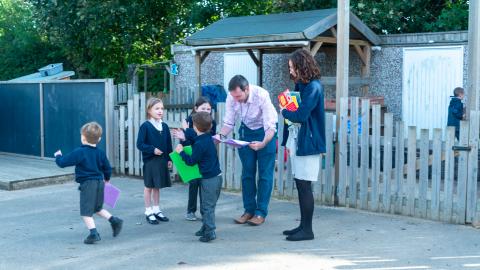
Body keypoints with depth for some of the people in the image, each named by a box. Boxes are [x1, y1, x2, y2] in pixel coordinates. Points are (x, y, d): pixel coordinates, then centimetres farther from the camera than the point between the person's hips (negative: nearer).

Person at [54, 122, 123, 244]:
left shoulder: (79, 152, -14)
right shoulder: (100, 153, 5)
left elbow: (62, 163, -11)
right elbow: (108, 168, 13)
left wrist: (58, 156, 11)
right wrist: (107, 179, 33)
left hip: (87, 184, -7)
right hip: (99, 183, 7)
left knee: (86, 212, 0)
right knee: (97, 208, 24)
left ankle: (94, 233, -7)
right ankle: (114, 220, 13)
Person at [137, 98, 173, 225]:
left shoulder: (164, 126, 5)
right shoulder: (145, 126, -11)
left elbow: (168, 144, 10)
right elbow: (140, 144, -13)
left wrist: (169, 159, 7)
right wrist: (152, 149, -21)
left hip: (162, 160, 5)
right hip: (150, 161, -5)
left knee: (157, 186, 15)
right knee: (149, 186, 6)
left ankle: (156, 209, 26)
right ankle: (148, 212, 16)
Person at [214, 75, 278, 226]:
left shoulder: (261, 95, -33)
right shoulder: (231, 97, -21)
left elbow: (270, 126, -32)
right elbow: (229, 123, -9)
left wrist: (263, 143, -50)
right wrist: (220, 135, -30)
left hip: (265, 131, -4)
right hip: (246, 130, 4)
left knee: (265, 173, -4)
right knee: (247, 172, 6)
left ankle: (261, 213, 3)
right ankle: (249, 210, 16)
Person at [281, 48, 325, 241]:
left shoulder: (314, 87, -14)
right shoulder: (301, 85, 15)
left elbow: (301, 115, -20)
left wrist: (284, 112, -3)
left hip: (307, 143, -9)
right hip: (297, 141, 9)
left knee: (304, 185, -5)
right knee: (300, 184, 12)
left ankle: (307, 230, 3)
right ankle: (303, 225, 21)